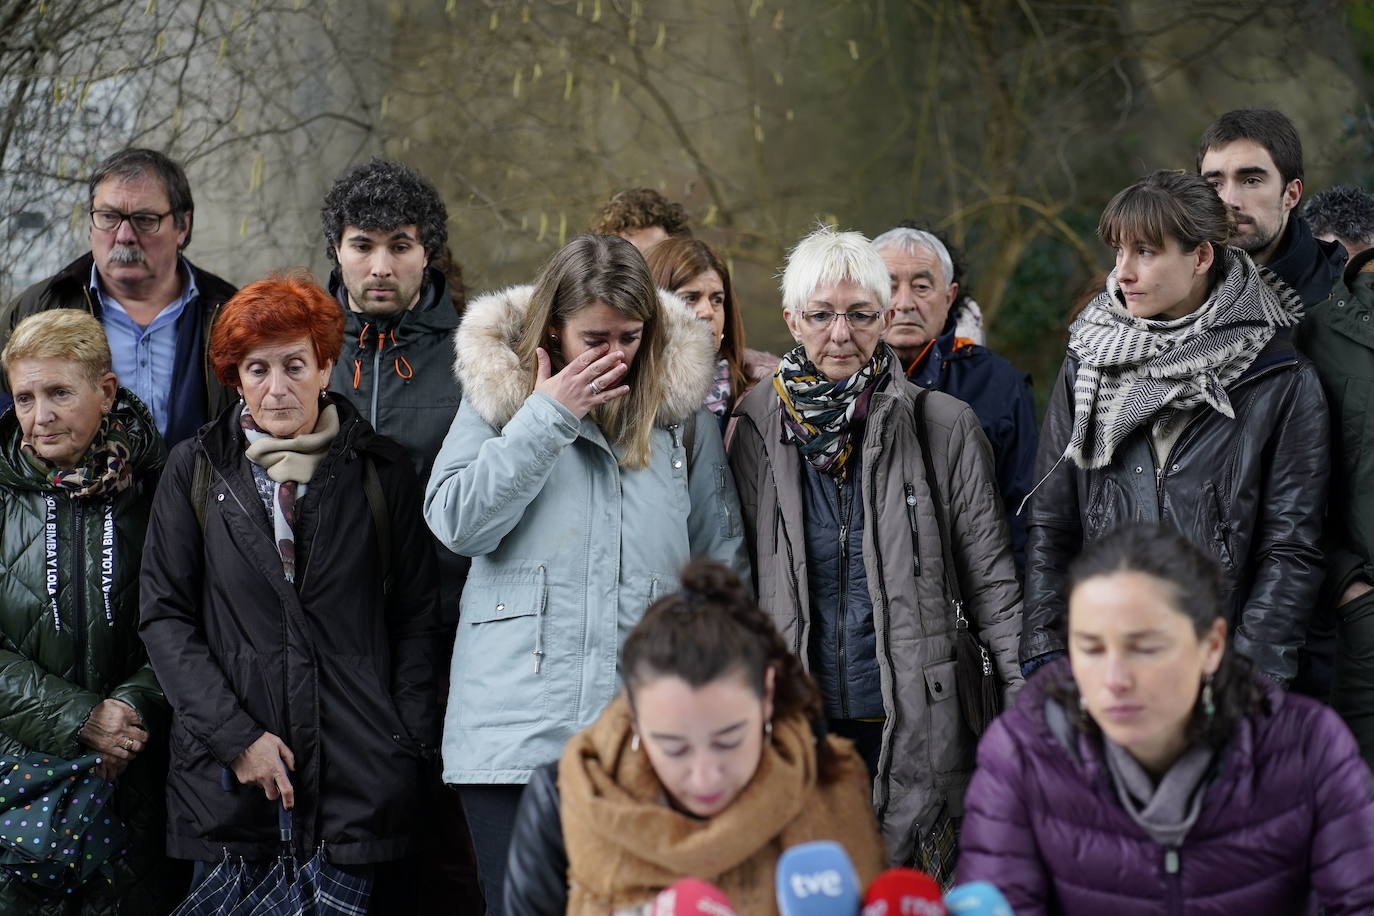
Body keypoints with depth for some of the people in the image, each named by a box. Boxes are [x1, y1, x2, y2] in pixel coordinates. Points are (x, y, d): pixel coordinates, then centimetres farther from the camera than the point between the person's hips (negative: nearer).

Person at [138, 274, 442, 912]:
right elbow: (164, 615, 3)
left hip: (363, 777, 0)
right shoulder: (197, 469, 6)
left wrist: (409, 741, -2)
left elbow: (416, 616, 8)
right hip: (226, 776, 0)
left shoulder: (381, 470, 6)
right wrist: (235, 736, -7)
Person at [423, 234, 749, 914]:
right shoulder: (496, 395, 7)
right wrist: (547, 418, -7)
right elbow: (456, 523, -5)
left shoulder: (682, 412, 10)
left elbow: (722, 564, 13)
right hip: (514, 729, -1)